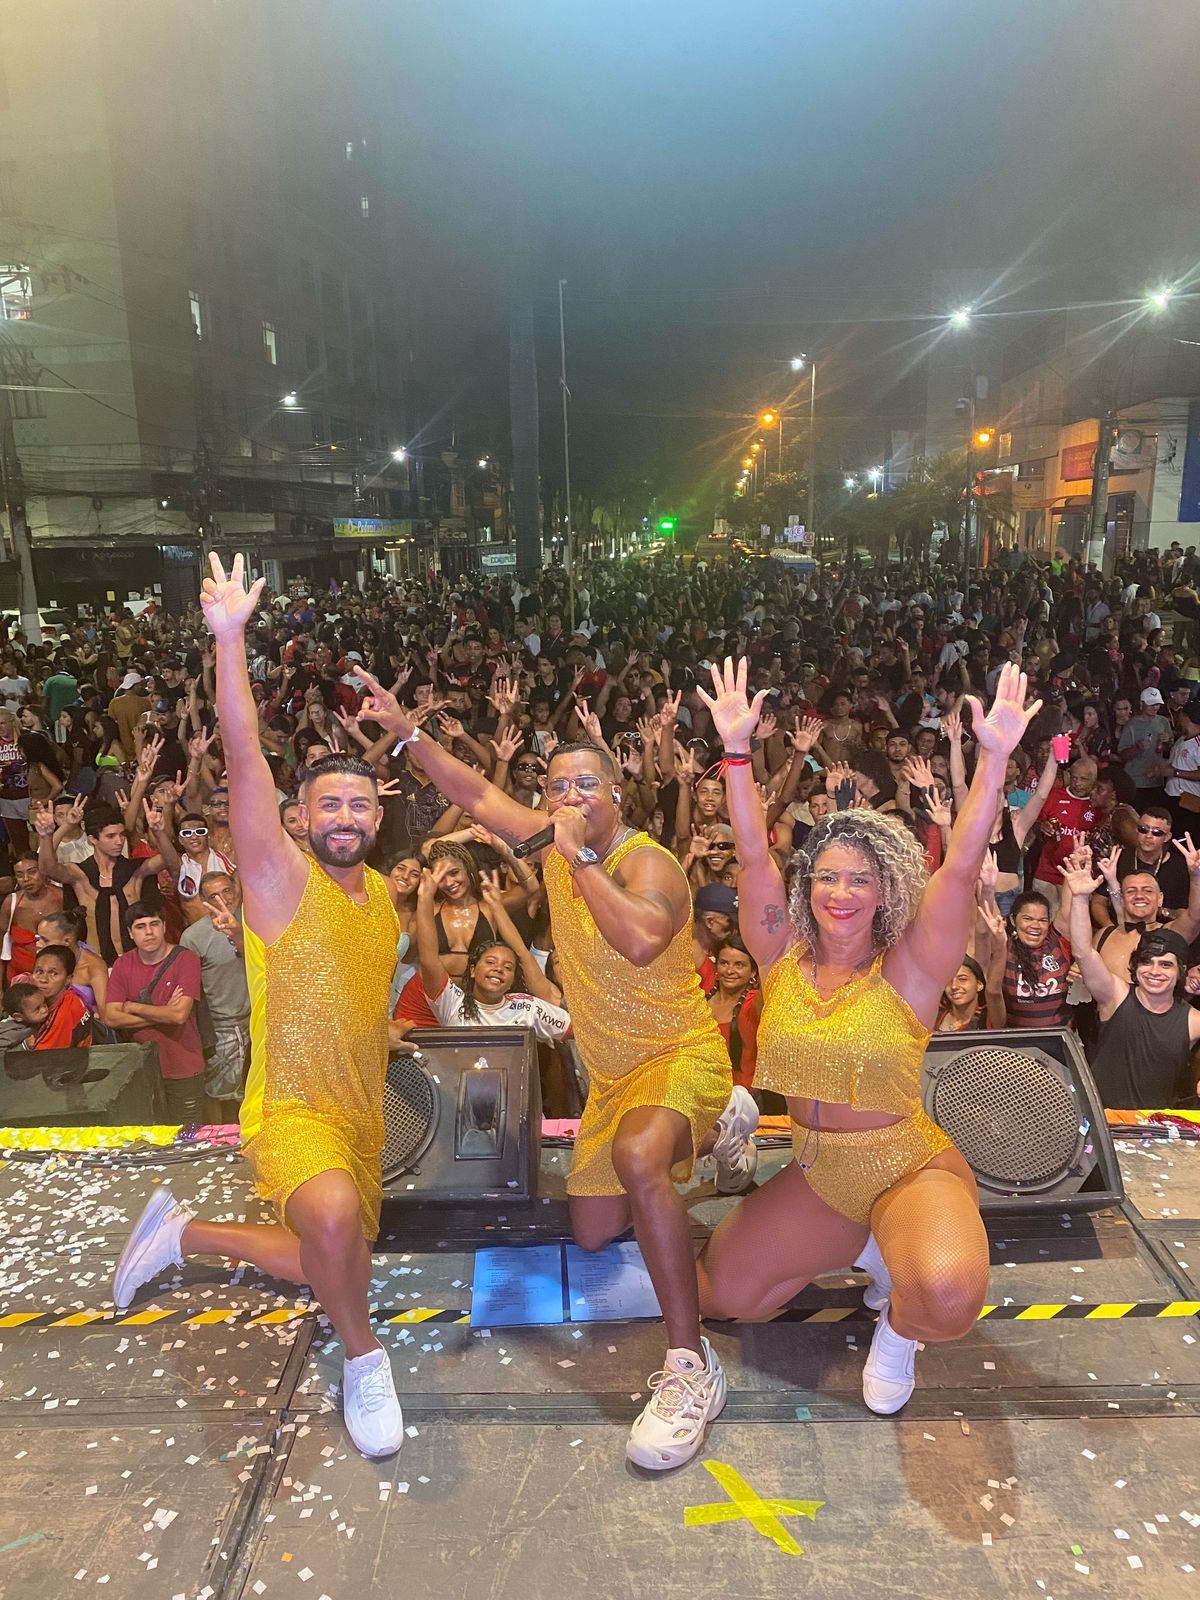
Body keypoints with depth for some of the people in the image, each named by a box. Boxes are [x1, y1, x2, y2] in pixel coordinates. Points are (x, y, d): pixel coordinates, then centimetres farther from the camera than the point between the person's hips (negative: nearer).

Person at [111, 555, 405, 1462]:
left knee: (331, 1268, 20)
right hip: (293, 1112, -7)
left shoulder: (379, 894, 7)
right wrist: (230, 638, -35)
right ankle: (364, 1358, -9)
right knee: (332, 1216, -39)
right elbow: (246, 761, -28)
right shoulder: (283, 878, -13)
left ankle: (181, 1233, 40)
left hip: (362, 1115, 7)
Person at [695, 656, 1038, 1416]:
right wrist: (737, 749, -19)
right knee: (721, 1294, 2)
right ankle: (866, 1251, 23)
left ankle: (899, 1322, 7)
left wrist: (994, 755, -31)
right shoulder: (784, 961, -4)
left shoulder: (909, 972, -12)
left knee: (947, 1296, -33)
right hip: (817, 1172, 5)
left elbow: (962, 867, -23)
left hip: (911, 1167, -4)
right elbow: (754, 855, -12)